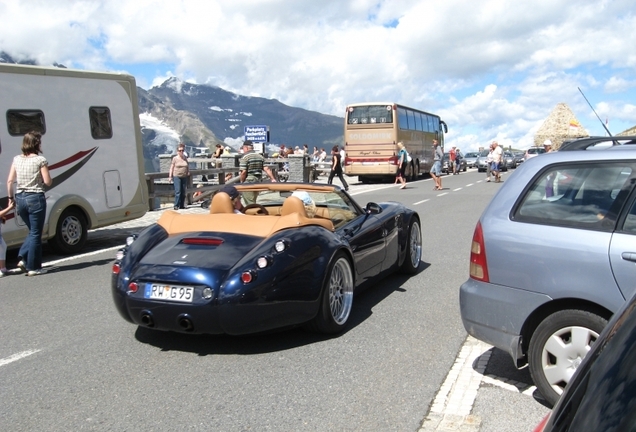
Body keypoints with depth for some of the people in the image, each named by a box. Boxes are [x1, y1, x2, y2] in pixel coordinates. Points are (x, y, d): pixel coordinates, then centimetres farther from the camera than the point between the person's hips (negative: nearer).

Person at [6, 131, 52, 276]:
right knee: (36, 233, 3)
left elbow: (10, 181, 6)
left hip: (20, 198, 6)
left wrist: (10, 198, 15)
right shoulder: (40, 160, -9)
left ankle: (22, 258, 6)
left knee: (33, 231, 21)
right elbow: (48, 182, -11)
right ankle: (33, 267, 7)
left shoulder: (17, 159, 7)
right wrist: (48, 178, 11)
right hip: (36, 199, -6)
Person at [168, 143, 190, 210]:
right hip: (177, 176, -4)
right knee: (178, 192, -10)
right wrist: (170, 176, -3)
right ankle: (176, 205, -5)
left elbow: (187, 166, 21)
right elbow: (171, 167, 0)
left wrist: (188, 171, 4)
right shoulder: (175, 158, -1)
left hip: (184, 177, 4)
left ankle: (182, 205, 15)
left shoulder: (185, 158, 9)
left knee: (183, 192, 7)